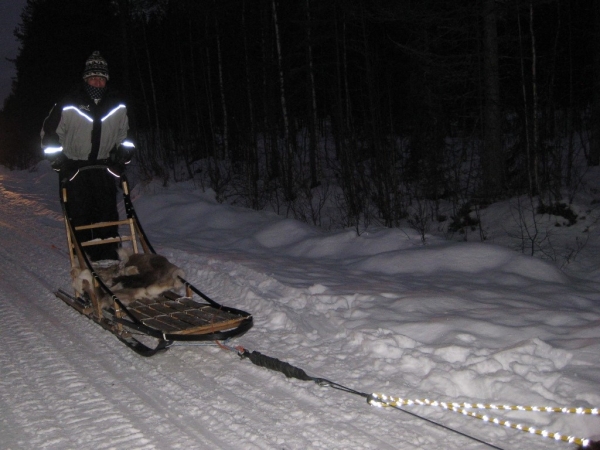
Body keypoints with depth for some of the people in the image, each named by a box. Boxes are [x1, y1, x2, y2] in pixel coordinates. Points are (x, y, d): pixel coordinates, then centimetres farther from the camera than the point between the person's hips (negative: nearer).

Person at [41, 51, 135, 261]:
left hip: (104, 166, 2)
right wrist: (59, 162, -3)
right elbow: (49, 132, 2)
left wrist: (123, 156, 6)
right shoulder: (69, 106, -10)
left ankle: (109, 255, 3)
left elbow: (124, 133, 18)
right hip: (75, 167, -2)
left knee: (108, 211, -3)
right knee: (80, 214, -3)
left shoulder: (118, 106, 0)